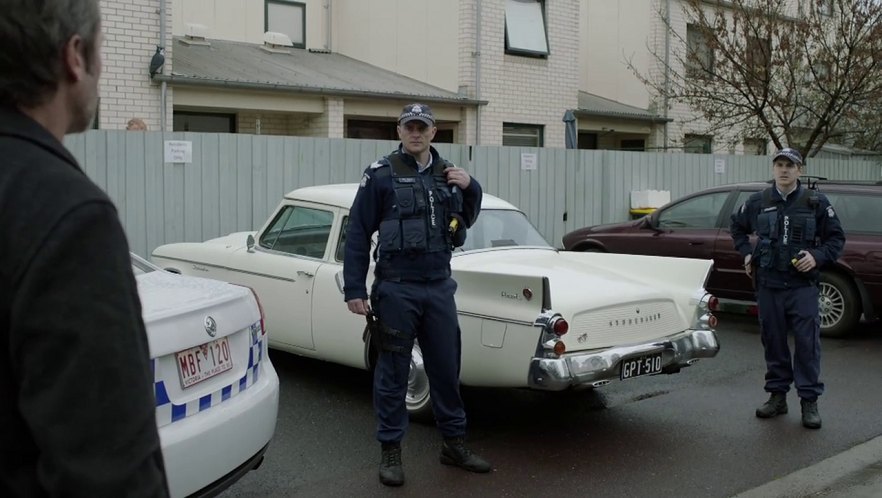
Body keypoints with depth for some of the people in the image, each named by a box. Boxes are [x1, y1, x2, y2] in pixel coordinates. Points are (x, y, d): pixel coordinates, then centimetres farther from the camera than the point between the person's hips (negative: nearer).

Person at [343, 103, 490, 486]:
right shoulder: (381, 175, -5)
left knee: (446, 367, 12)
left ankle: (454, 444, 26)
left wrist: (471, 188, 2)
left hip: (439, 287, 5)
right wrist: (354, 290, -9)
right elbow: (357, 234, -5)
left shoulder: (447, 174, 10)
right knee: (393, 371, 5)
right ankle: (390, 451, 18)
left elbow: (465, 222, 21)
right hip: (396, 288, -4)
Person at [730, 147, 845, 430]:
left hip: (802, 286, -2)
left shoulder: (816, 202, 0)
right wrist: (746, 253, 11)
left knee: (807, 343, -4)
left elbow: (836, 238, 5)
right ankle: (777, 396, 21)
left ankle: (809, 401, 5)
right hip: (768, 285, 3)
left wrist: (818, 256, -12)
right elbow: (737, 226, 24)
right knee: (773, 341, 9)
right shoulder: (759, 202, 6)